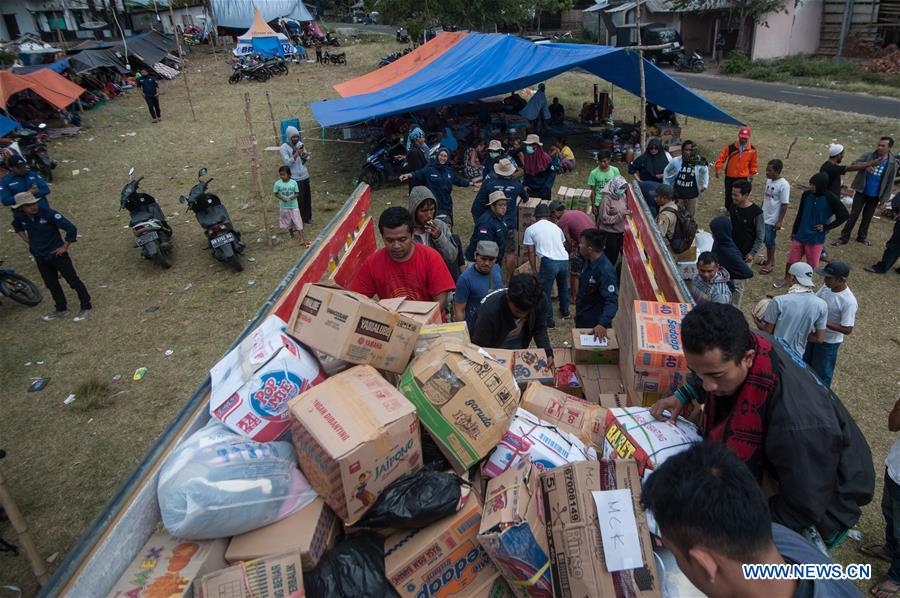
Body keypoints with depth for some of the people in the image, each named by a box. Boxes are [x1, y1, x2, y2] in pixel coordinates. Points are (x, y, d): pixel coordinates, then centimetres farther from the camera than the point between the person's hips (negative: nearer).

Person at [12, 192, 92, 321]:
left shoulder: (49, 213, -23)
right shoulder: (21, 217, -5)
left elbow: (71, 228, -26)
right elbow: (16, 226, 22)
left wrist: (65, 247, -18)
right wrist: (27, 241, 12)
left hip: (56, 254, -6)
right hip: (40, 257, 6)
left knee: (73, 280, 1)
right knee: (51, 284, 16)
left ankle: (86, 307, 11)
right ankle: (61, 309, 31)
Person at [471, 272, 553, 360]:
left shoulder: (540, 300, -26)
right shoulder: (489, 310, -38)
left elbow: (540, 328, -10)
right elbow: (479, 346, -30)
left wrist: (547, 352, -25)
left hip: (518, 343, 4)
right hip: (493, 346, -4)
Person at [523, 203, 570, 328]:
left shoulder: (530, 229, 9)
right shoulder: (556, 227, 24)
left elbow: (531, 252, 8)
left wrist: (534, 270, 14)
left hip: (549, 262, -5)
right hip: (564, 260, 6)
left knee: (545, 293, 8)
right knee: (563, 287, 29)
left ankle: (549, 321, 11)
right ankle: (565, 312, 45)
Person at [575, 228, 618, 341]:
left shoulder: (605, 271, -30)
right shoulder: (589, 262, -3)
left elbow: (612, 301, -35)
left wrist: (603, 324, -46)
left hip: (594, 325, -8)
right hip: (582, 319, 8)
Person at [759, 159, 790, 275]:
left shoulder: (783, 185, -20)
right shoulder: (769, 180, 2)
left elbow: (784, 205, -18)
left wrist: (780, 221, -17)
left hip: (773, 219, -7)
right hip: (764, 216, 7)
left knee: (770, 240, 5)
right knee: (766, 240, 17)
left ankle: (771, 263, 21)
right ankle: (768, 260, 32)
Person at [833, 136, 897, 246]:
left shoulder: (892, 163, -5)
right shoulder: (868, 156, -7)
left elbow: (890, 182, -2)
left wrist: (884, 198, -4)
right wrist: (865, 167, -37)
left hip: (875, 196, 1)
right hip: (861, 192, -1)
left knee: (867, 217, 14)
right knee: (853, 215, 1)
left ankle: (861, 237, 29)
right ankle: (844, 237, 8)